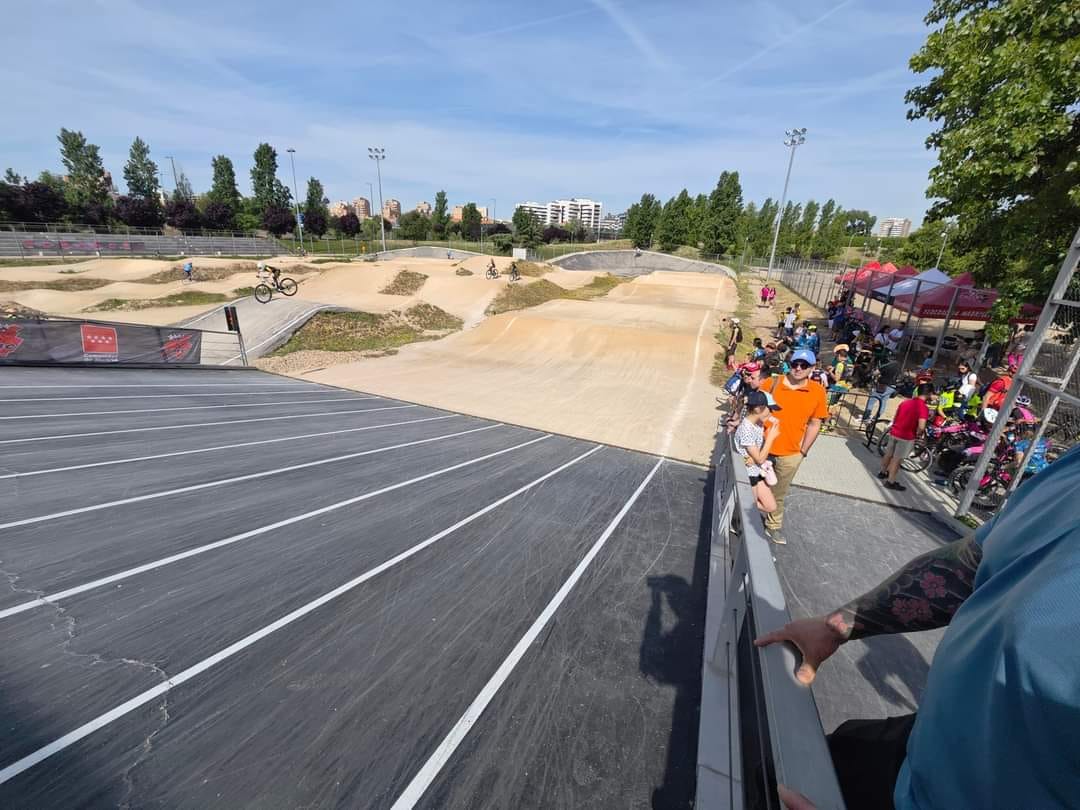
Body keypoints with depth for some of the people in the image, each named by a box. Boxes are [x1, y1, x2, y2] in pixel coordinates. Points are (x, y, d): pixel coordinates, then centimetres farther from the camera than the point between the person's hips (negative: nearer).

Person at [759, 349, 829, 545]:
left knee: (779, 494, 17)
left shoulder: (818, 392, -5)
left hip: (790, 454, 1)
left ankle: (773, 525, 38)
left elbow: (814, 424, 1)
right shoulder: (772, 383, -9)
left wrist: (803, 451, 0)